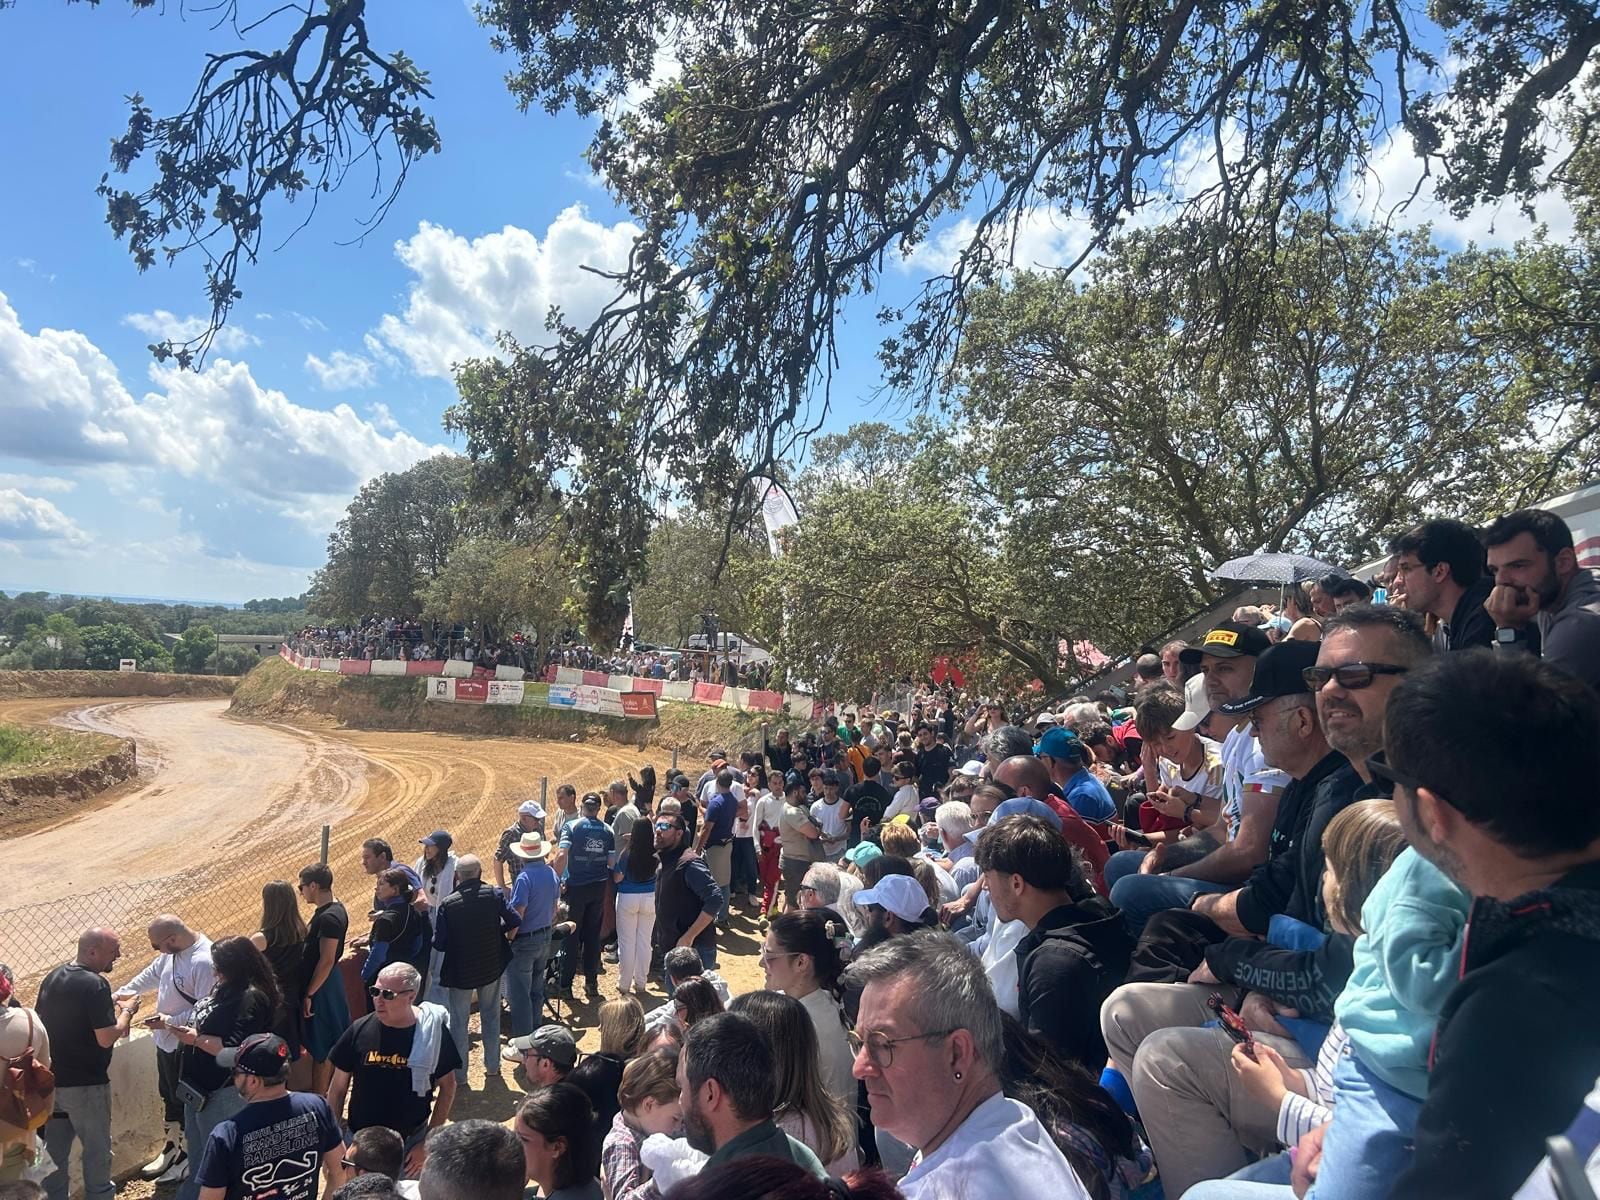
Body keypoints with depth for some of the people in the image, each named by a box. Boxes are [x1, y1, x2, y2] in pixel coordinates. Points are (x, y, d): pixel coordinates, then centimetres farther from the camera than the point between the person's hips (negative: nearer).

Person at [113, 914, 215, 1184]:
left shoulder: (204, 962, -32)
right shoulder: (173, 950, -3)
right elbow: (153, 973, 16)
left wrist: (170, 1021, -25)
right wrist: (122, 993, 10)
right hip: (166, 1040, 9)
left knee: (185, 1102, 8)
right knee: (168, 1098, 25)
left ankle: (188, 1158, 27)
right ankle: (171, 1149, 44)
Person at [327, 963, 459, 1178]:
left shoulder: (433, 1033, -16)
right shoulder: (359, 1031, -13)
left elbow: (447, 1087, -5)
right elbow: (338, 1088, -1)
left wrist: (428, 1143, -6)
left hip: (410, 1143, -1)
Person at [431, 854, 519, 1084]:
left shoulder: (447, 904, -17)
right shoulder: (494, 895, -11)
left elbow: (439, 944, -15)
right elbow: (514, 922, -9)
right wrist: (505, 940, 10)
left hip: (459, 970, -2)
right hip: (491, 967, 3)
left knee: (458, 1023, 12)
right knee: (491, 1016, 20)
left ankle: (459, 1075, 20)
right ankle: (493, 1066, 30)